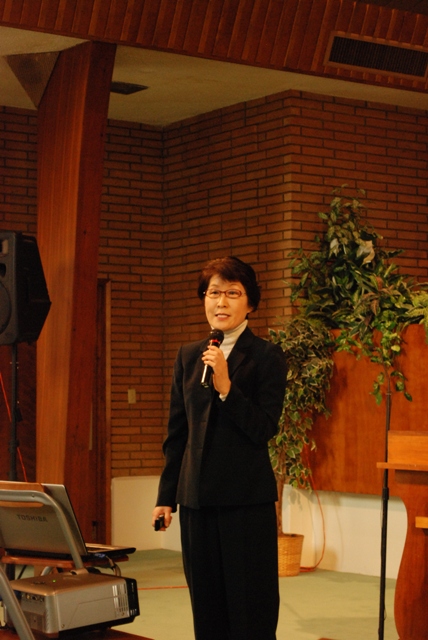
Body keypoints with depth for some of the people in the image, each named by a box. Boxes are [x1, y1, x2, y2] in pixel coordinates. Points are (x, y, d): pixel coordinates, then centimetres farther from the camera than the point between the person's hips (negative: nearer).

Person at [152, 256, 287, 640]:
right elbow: (177, 432, 14)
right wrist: (166, 496, 13)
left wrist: (225, 386, -21)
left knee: (251, 608, 0)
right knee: (206, 606, 10)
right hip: (196, 497, 5)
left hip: (247, 498, -5)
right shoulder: (188, 356, 10)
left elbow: (264, 430, -11)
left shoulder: (267, 357, -4)